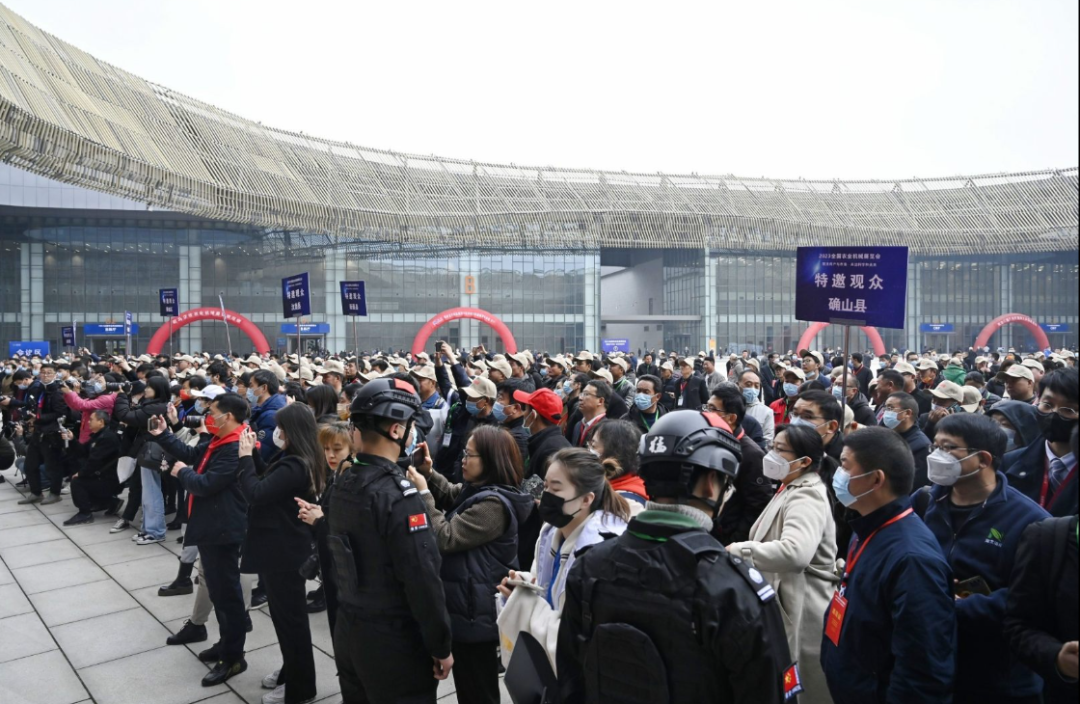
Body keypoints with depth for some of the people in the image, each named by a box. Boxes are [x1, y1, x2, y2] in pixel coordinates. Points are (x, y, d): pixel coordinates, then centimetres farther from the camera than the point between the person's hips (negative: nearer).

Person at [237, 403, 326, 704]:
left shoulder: (294, 466, -26)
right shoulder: (300, 461, 5)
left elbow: (255, 493, -27)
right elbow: (267, 483, 13)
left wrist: (245, 456, -16)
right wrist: (254, 453, 4)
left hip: (283, 552, -10)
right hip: (282, 548, 10)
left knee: (290, 619, 4)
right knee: (286, 616, 22)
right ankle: (291, 672, 37)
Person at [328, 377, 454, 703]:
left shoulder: (343, 484, 1)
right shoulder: (399, 494, -24)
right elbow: (422, 579, -24)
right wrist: (441, 645, -14)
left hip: (348, 629, 8)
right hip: (394, 639, -8)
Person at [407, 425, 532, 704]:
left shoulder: (494, 504, -25)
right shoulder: (476, 491, 4)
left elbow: (444, 539, -24)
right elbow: (449, 495, 21)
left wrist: (423, 493, -19)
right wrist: (428, 473, 1)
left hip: (475, 611, -10)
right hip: (468, 605, 10)